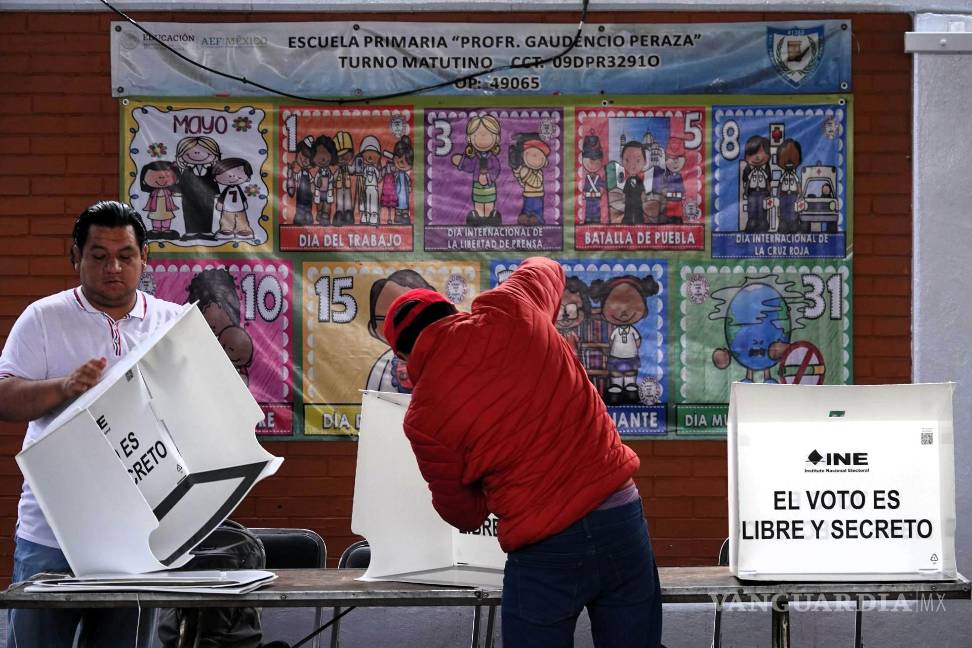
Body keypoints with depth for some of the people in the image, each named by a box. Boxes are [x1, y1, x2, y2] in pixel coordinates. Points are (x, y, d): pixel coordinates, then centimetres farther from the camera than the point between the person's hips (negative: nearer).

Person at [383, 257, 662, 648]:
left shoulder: (424, 417, -7)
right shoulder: (510, 311, -2)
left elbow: (464, 515, 7)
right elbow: (546, 270, 25)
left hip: (546, 551, -4)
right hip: (624, 519, 4)